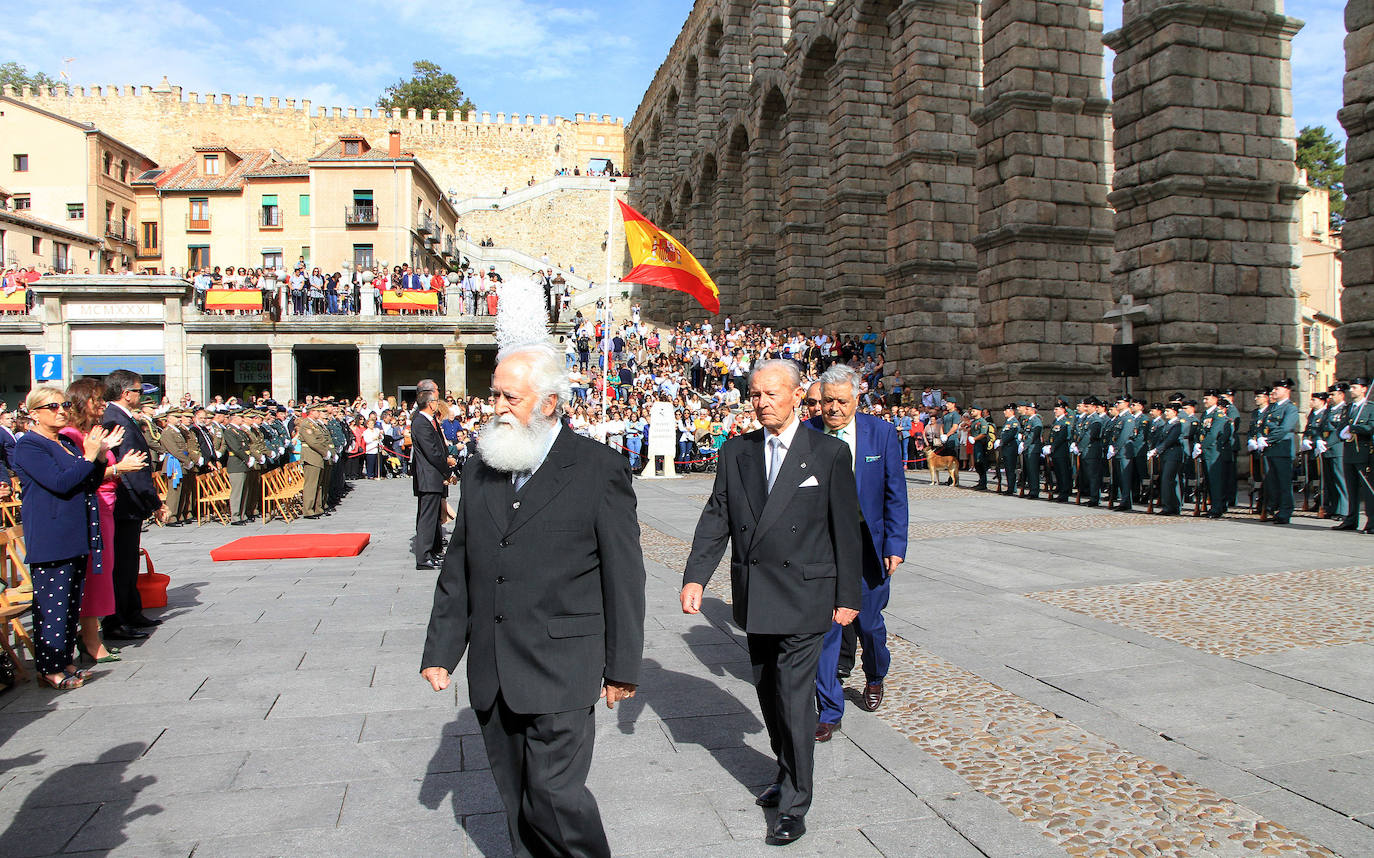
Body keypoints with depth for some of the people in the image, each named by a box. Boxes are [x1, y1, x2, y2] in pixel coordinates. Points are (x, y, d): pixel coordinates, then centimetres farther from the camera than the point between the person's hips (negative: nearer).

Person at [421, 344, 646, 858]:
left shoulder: (601, 469, -7)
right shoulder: (481, 471, 9)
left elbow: (624, 577, -5)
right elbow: (457, 568, 14)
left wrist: (622, 666, -5)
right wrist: (440, 650, 11)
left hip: (561, 672, -5)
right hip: (492, 677, 6)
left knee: (555, 792, -6)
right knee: (517, 801, 15)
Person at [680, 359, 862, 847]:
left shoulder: (829, 453, -4)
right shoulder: (735, 453, 5)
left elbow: (845, 528, -2)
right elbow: (716, 518, 3)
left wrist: (847, 596, -2)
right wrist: (696, 576, -8)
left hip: (803, 596, -4)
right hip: (754, 598, 5)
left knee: (794, 696, -4)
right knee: (768, 691, 16)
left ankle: (794, 805, 10)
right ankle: (788, 773, 37)